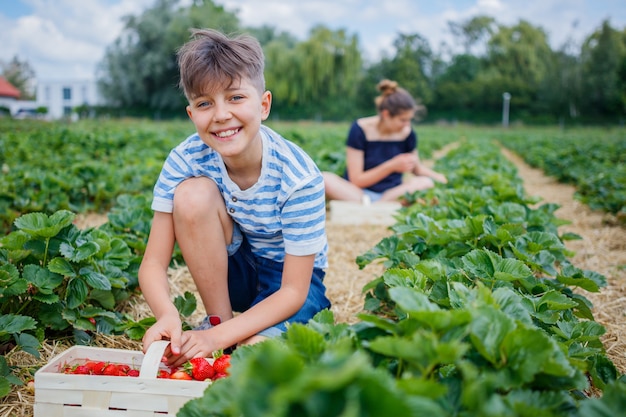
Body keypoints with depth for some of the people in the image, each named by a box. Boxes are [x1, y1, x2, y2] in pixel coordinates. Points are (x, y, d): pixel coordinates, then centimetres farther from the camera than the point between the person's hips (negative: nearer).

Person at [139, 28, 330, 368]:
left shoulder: (299, 177, -28)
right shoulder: (185, 161, -21)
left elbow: (293, 291, -24)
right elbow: (153, 263, -21)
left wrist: (218, 337, -35)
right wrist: (167, 315, -43)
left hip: (287, 280, -2)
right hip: (228, 271, 3)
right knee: (193, 194, -27)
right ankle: (218, 317, -10)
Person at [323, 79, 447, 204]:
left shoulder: (407, 132, 0)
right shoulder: (360, 129, -11)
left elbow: (417, 168, 17)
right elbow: (356, 180, -11)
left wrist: (438, 177, -4)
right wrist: (391, 166, -22)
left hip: (392, 193, 4)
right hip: (360, 193, -3)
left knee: (426, 183, -27)